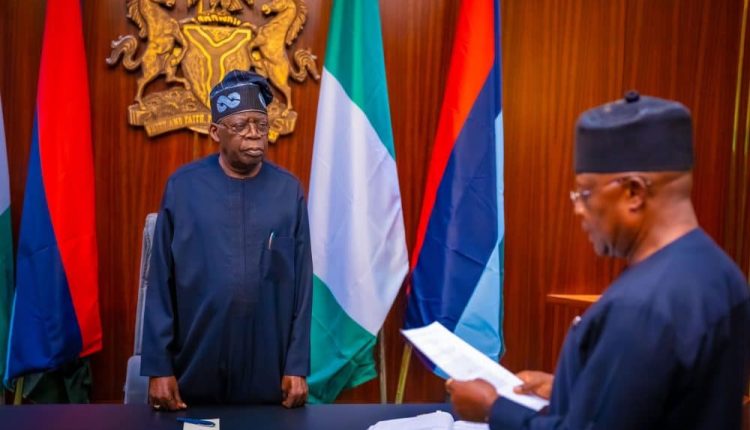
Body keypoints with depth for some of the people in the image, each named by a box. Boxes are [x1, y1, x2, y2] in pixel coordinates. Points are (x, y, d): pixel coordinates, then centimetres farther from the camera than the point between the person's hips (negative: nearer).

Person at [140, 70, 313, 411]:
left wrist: (297, 365, -2)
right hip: (195, 370, 0)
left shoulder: (289, 190, -2)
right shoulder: (182, 187, -4)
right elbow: (161, 282, -2)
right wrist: (158, 366, -4)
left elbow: (302, 283, 0)